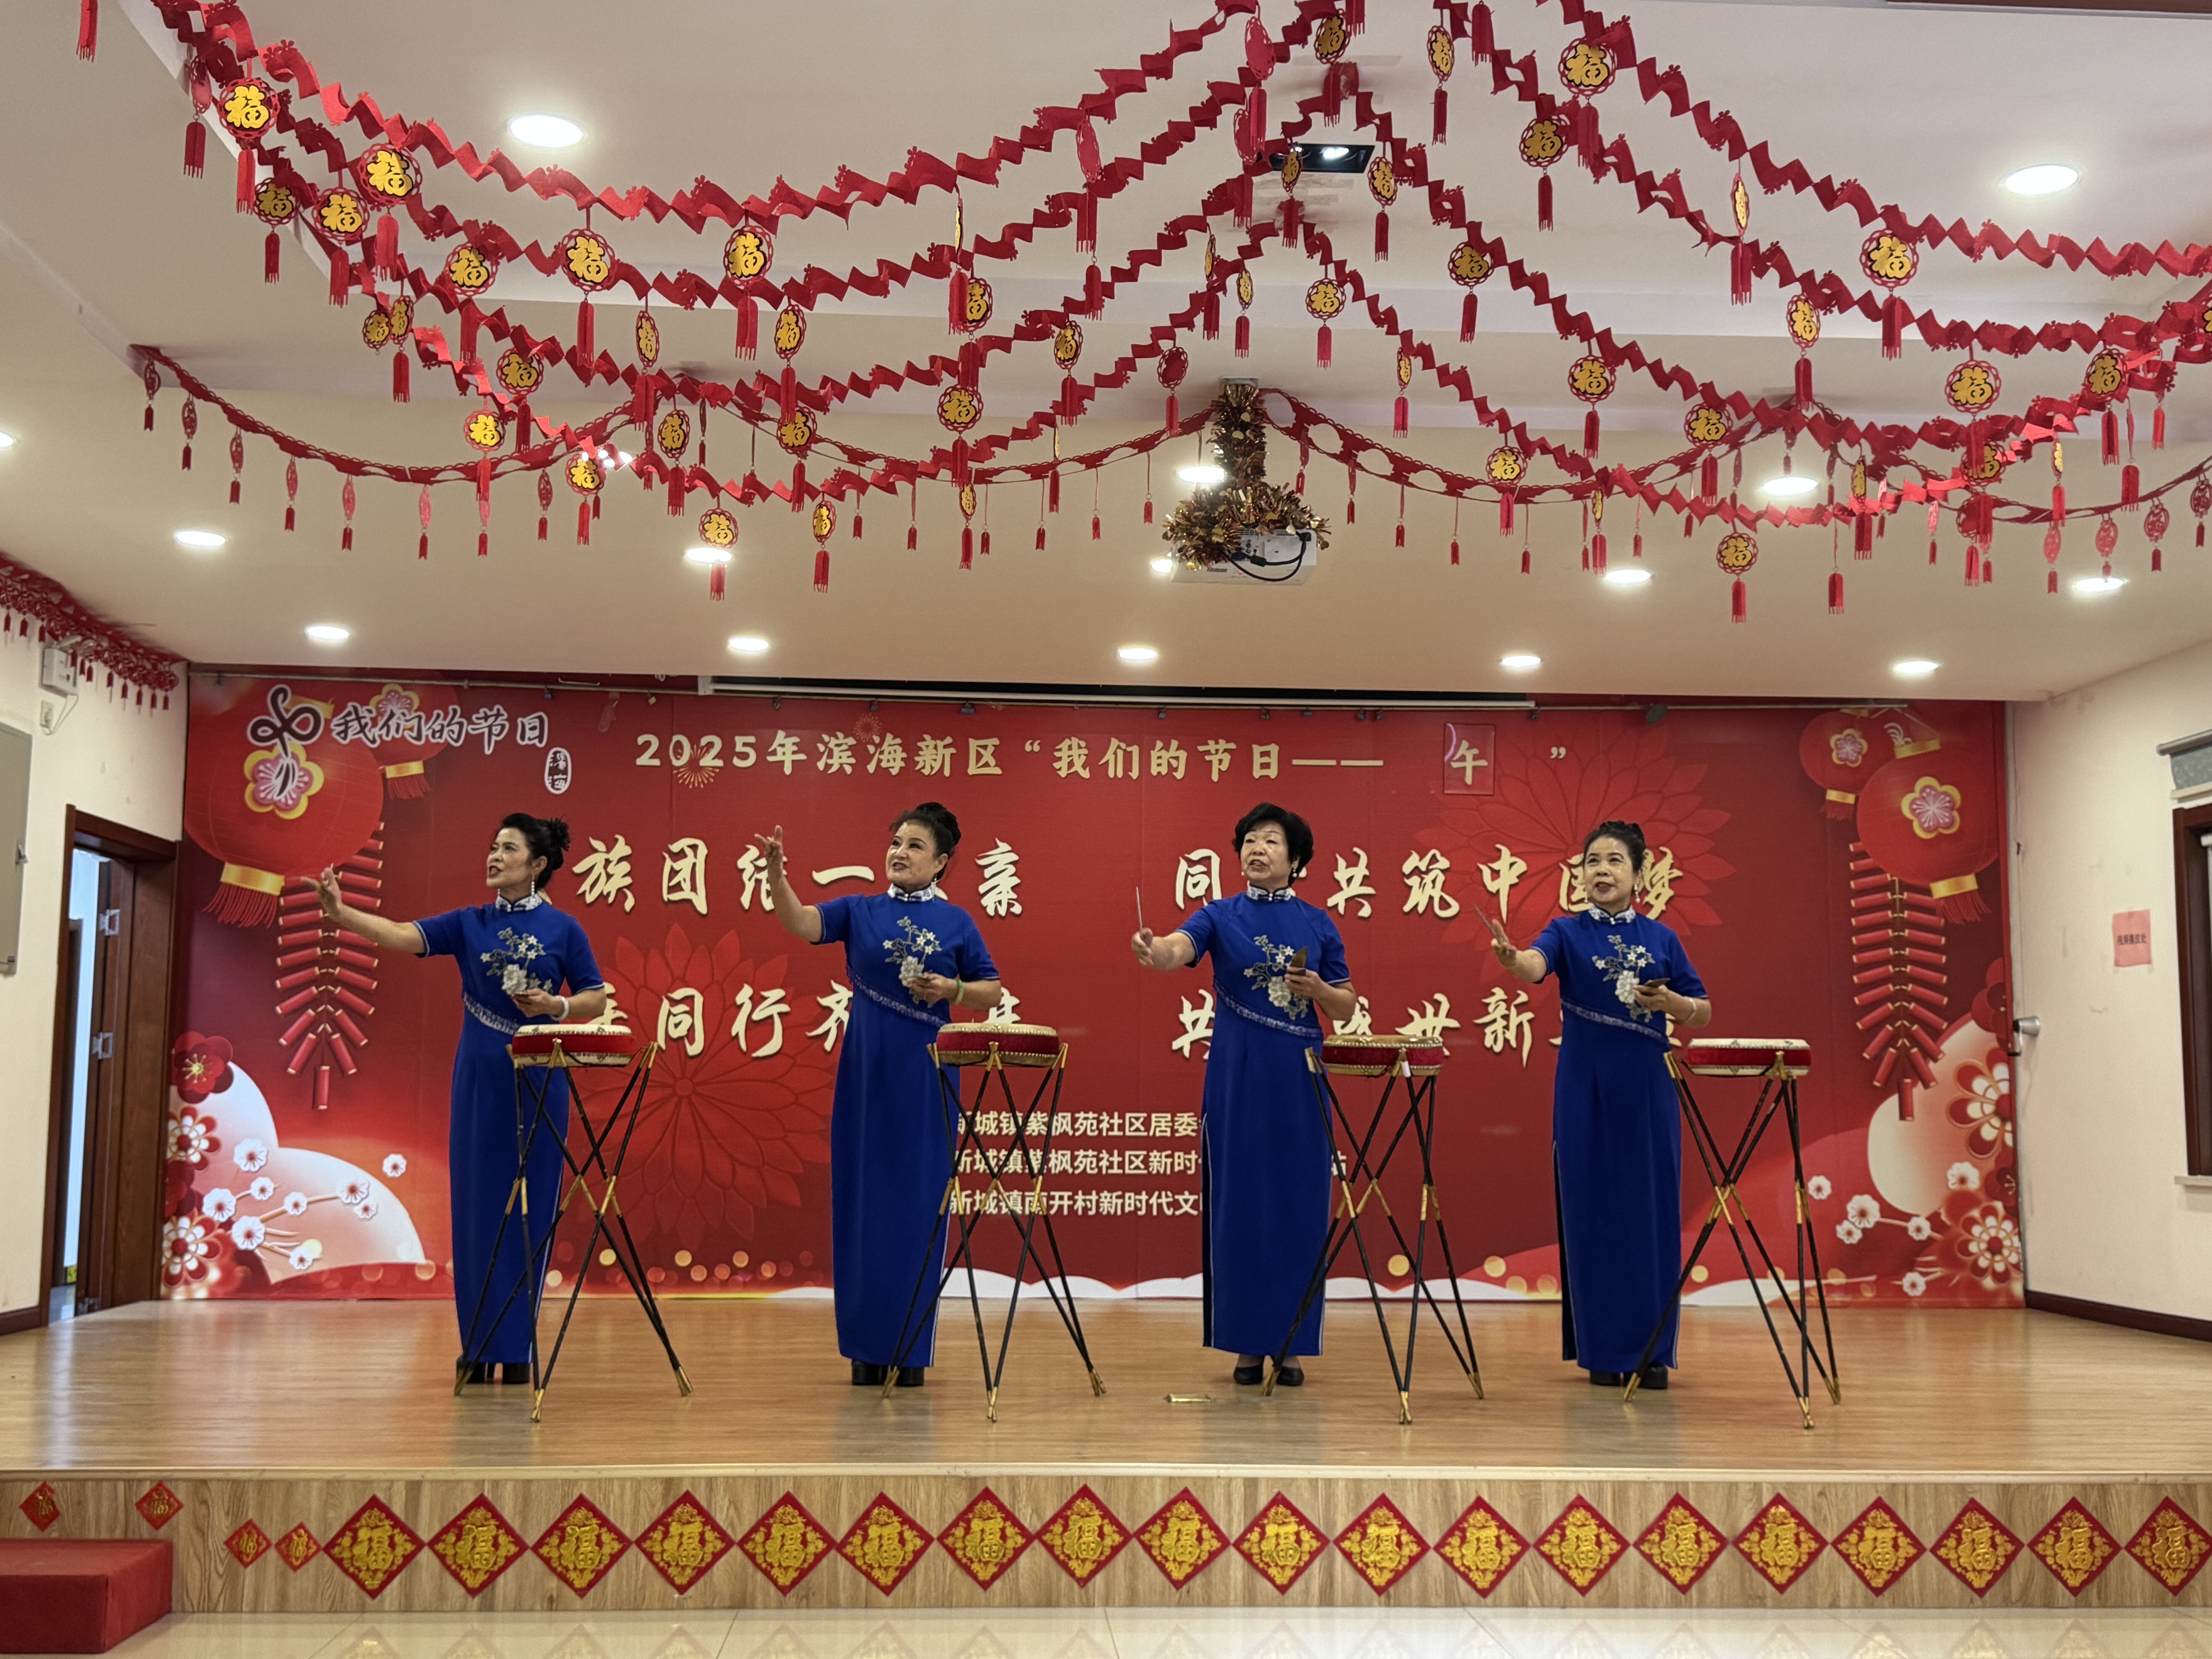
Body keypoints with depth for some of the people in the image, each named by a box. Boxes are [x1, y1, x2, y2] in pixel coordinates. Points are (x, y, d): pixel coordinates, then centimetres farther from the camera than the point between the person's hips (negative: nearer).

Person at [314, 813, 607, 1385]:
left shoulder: (561, 929, 1)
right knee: (475, 1203, 3)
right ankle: (478, 1348, 12)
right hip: (479, 1081, 2)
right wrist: (341, 913, -23)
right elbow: (403, 936, -8)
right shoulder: (470, 924, 6)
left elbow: (597, 1000, 3)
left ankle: (517, 1348, 9)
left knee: (527, 1210, 1)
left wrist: (557, 1006, -16)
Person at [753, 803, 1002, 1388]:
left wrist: (952, 989, -12)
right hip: (865, 1076, 1)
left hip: (925, 1077, -1)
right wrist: (775, 873, -28)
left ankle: (911, 1349, 11)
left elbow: (992, 993, 7)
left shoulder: (955, 922, 5)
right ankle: (867, 1349, 13)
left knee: (918, 1204, 1)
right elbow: (800, 922, -12)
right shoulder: (859, 911, 5)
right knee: (863, 1201, 3)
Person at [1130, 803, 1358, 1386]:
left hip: (1298, 1080, 1)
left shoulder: (1317, 924, 7)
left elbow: (1347, 1009, 10)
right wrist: (1155, 951, -42)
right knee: (1239, 1202, 1)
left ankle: (1291, 1345, 12)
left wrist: (1318, 989, -11)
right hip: (1236, 1077, -1)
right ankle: (1248, 1343, 11)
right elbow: (1179, 947, -19)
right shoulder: (1221, 916, 3)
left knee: (1297, 1207, 2)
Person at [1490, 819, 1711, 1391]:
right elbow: (1536, 964, -21)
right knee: (1592, 1214, 0)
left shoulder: (1661, 938, 9)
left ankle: (1650, 1350, 11)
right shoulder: (1568, 931, 1)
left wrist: (1671, 1002, -10)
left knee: (1650, 1213, 1)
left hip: (1647, 1090, 2)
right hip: (1585, 1091, -2)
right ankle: (1602, 1350, 10)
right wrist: (1511, 958, -44)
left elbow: (1704, 1014, 11)